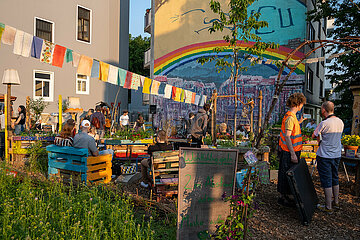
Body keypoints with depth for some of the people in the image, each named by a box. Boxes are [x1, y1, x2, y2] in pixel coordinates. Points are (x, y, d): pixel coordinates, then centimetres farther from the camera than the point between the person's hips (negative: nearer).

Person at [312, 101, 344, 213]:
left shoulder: (324, 123, -18)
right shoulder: (341, 122, 4)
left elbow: (314, 135, -5)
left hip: (324, 156, -7)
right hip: (337, 155, 7)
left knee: (326, 180, 0)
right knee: (334, 178, 19)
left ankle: (328, 207, 8)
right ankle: (336, 202, 31)